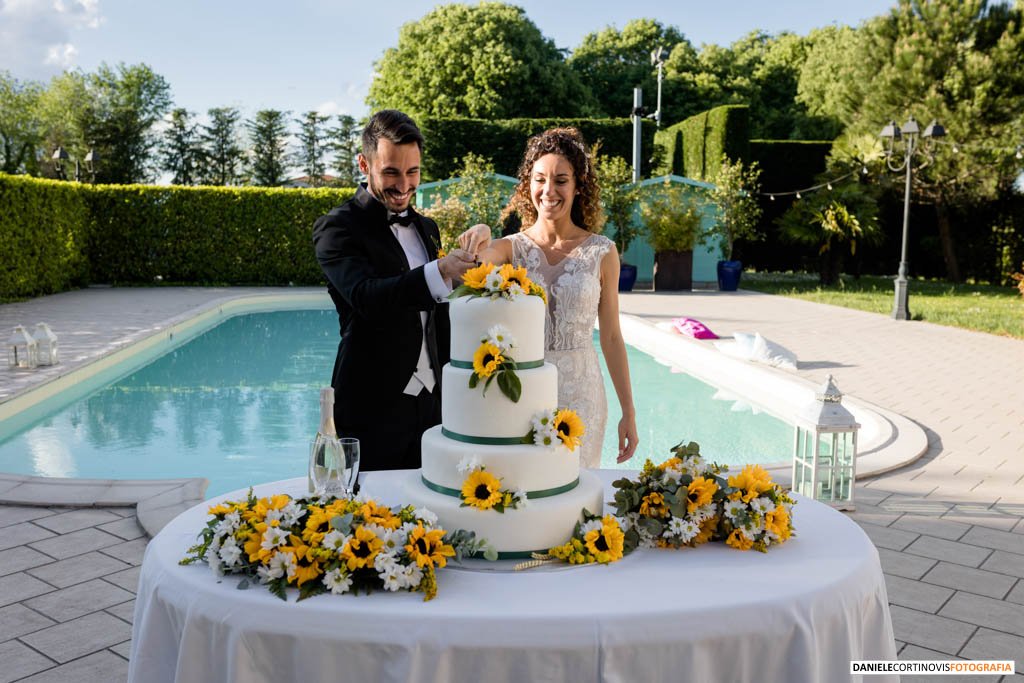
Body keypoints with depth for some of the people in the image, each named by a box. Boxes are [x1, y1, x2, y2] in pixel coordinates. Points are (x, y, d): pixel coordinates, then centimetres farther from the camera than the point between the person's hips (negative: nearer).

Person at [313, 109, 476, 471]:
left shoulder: (426, 228, 13)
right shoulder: (336, 227, -9)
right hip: (372, 410, -6)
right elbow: (367, 297, -26)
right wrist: (438, 272, -40)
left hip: (431, 403, 6)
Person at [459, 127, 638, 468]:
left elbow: (611, 337, 1)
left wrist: (628, 412, 1)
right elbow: (479, 255, -23)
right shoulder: (512, 247, 1)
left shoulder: (602, 252, -1)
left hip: (580, 392, 0)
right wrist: (480, 234, -45)